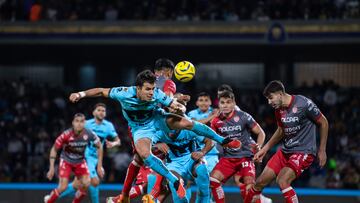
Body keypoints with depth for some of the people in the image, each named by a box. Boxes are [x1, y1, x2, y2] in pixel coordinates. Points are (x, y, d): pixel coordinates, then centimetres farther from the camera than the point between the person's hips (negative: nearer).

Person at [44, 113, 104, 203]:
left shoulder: (89, 134, -22)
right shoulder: (66, 135, -28)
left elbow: (99, 147, -3)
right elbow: (54, 149, -15)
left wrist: (99, 166, -3)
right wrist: (52, 168, -16)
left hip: (80, 161, 3)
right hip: (66, 161, -3)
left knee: (86, 184, -16)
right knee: (63, 187, -14)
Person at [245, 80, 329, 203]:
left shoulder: (303, 104, -17)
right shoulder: (278, 109, 4)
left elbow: (323, 123, -7)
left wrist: (322, 151, -6)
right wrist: (265, 149, 17)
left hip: (303, 152, -7)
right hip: (285, 151, 7)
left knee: (282, 181, -27)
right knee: (260, 182, 3)